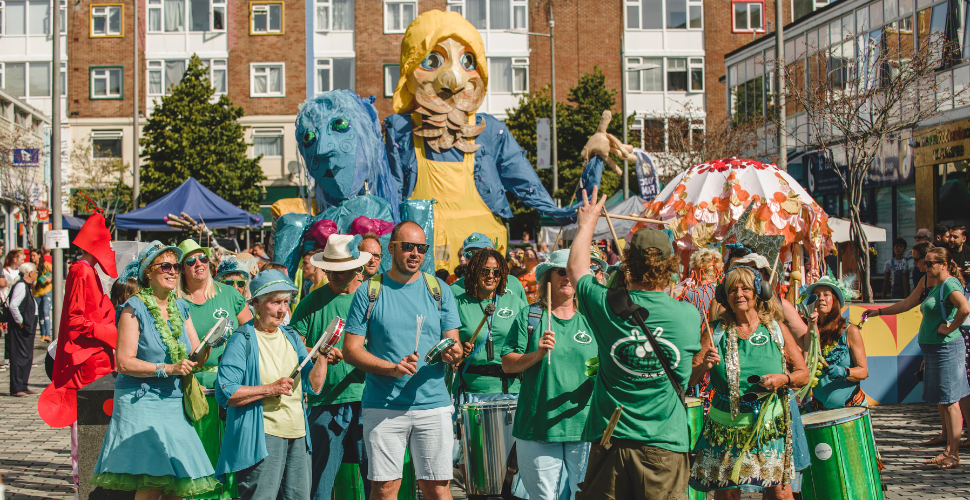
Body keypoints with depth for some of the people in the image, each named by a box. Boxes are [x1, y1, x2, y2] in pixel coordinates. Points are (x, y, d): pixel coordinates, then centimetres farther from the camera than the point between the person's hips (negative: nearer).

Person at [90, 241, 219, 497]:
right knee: (153, 483, -13)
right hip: (141, 402, -5)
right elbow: (124, 362, -12)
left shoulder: (180, 307, 12)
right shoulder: (134, 308, -6)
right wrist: (168, 369, -19)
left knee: (180, 481, 0)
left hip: (174, 404, 6)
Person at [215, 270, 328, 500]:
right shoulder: (242, 340, -6)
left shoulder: (291, 337, 14)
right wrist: (269, 389, -19)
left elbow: (314, 386, 10)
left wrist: (323, 355, -4)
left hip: (298, 436, 7)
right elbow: (225, 393, -14)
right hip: (261, 437, -7)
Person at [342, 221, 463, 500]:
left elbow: (453, 343, 8)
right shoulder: (369, 292, 2)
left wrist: (453, 353, -17)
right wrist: (392, 367, -16)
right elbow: (351, 350, -1)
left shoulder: (439, 290, 7)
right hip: (383, 407, -1)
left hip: (433, 405, 1)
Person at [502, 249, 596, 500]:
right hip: (538, 427, -2)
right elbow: (507, 364, 1)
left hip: (583, 428, 2)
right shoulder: (530, 316, 5)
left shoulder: (590, 321, 10)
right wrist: (537, 354, -15)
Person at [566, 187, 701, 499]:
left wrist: (588, 222, 28)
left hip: (610, 441, 1)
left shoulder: (608, 307, -7)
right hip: (665, 446, 0)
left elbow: (575, 267, 13)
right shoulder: (689, 316, -6)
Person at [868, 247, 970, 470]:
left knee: (949, 401, -6)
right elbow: (906, 304, 25)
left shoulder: (950, 284, -13)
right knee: (943, 402, 13)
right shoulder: (934, 287, 16)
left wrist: (950, 328, -20)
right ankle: (949, 450, 19)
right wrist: (878, 311, 23)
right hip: (932, 349, 10)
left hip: (946, 349, -10)